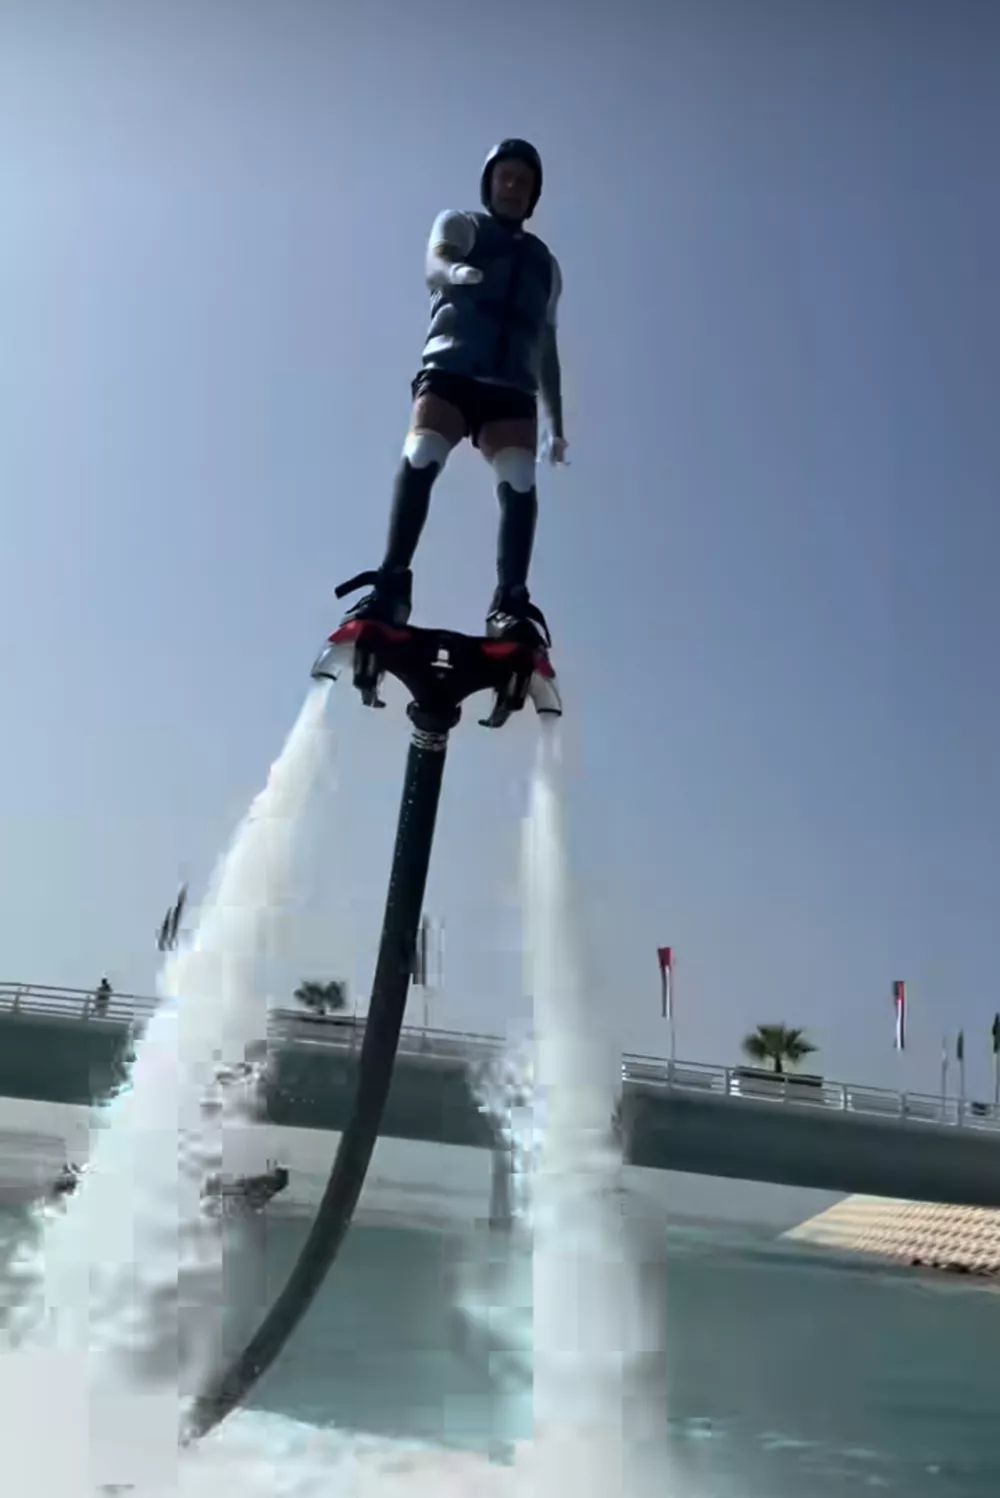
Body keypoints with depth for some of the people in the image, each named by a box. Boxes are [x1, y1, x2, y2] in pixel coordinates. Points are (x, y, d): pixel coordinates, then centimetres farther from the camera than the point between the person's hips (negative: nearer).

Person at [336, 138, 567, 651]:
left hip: (512, 386, 3)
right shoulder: (459, 224, 19)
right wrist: (457, 271, -30)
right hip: (451, 368, -2)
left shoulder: (545, 263, 30)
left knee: (519, 479, -24)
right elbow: (435, 265, -4)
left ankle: (511, 604, -33)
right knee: (421, 455, -29)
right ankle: (392, 583, -36)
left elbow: (547, 349, 32)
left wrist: (557, 423, 25)